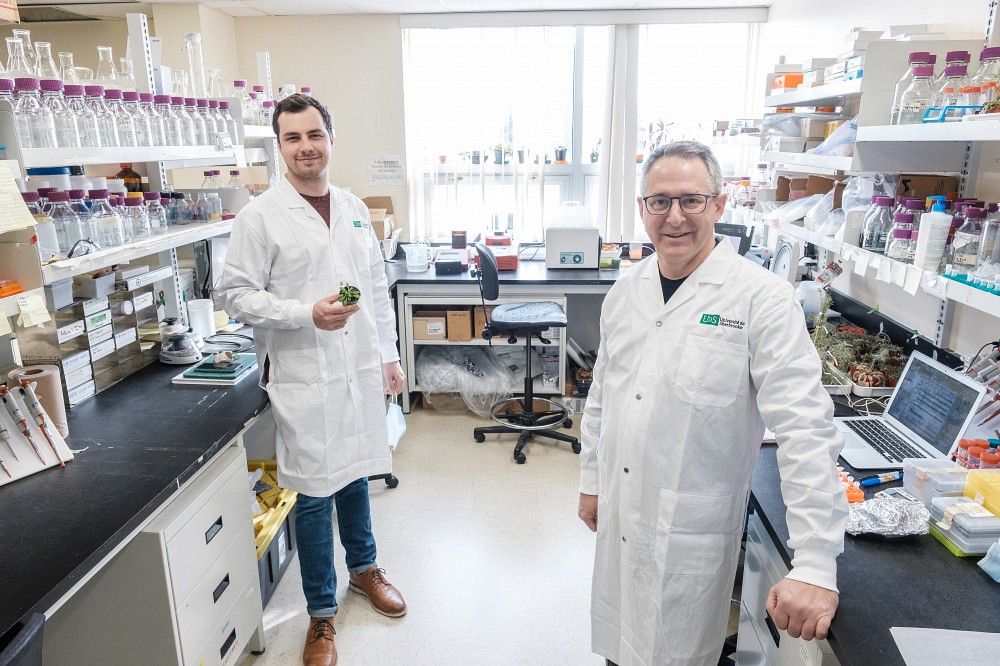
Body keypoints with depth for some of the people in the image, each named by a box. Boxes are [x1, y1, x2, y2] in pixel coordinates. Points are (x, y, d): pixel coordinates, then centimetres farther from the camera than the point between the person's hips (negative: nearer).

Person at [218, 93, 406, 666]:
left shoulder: (355, 209, 9)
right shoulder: (261, 217, -7)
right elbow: (236, 294, -7)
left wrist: (389, 354, 12)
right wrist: (307, 313, -20)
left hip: (361, 369, 5)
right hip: (305, 377, -5)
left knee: (356, 474, 20)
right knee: (315, 494, 4)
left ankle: (364, 566, 44)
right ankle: (322, 614, 24)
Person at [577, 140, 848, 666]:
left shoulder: (762, 298, -16)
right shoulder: (625, 292, 2)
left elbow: (805, 429, -19)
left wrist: (816, 566, -23)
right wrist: (591, 481, 15)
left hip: (692, 536, -5)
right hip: (618, 519, 5)